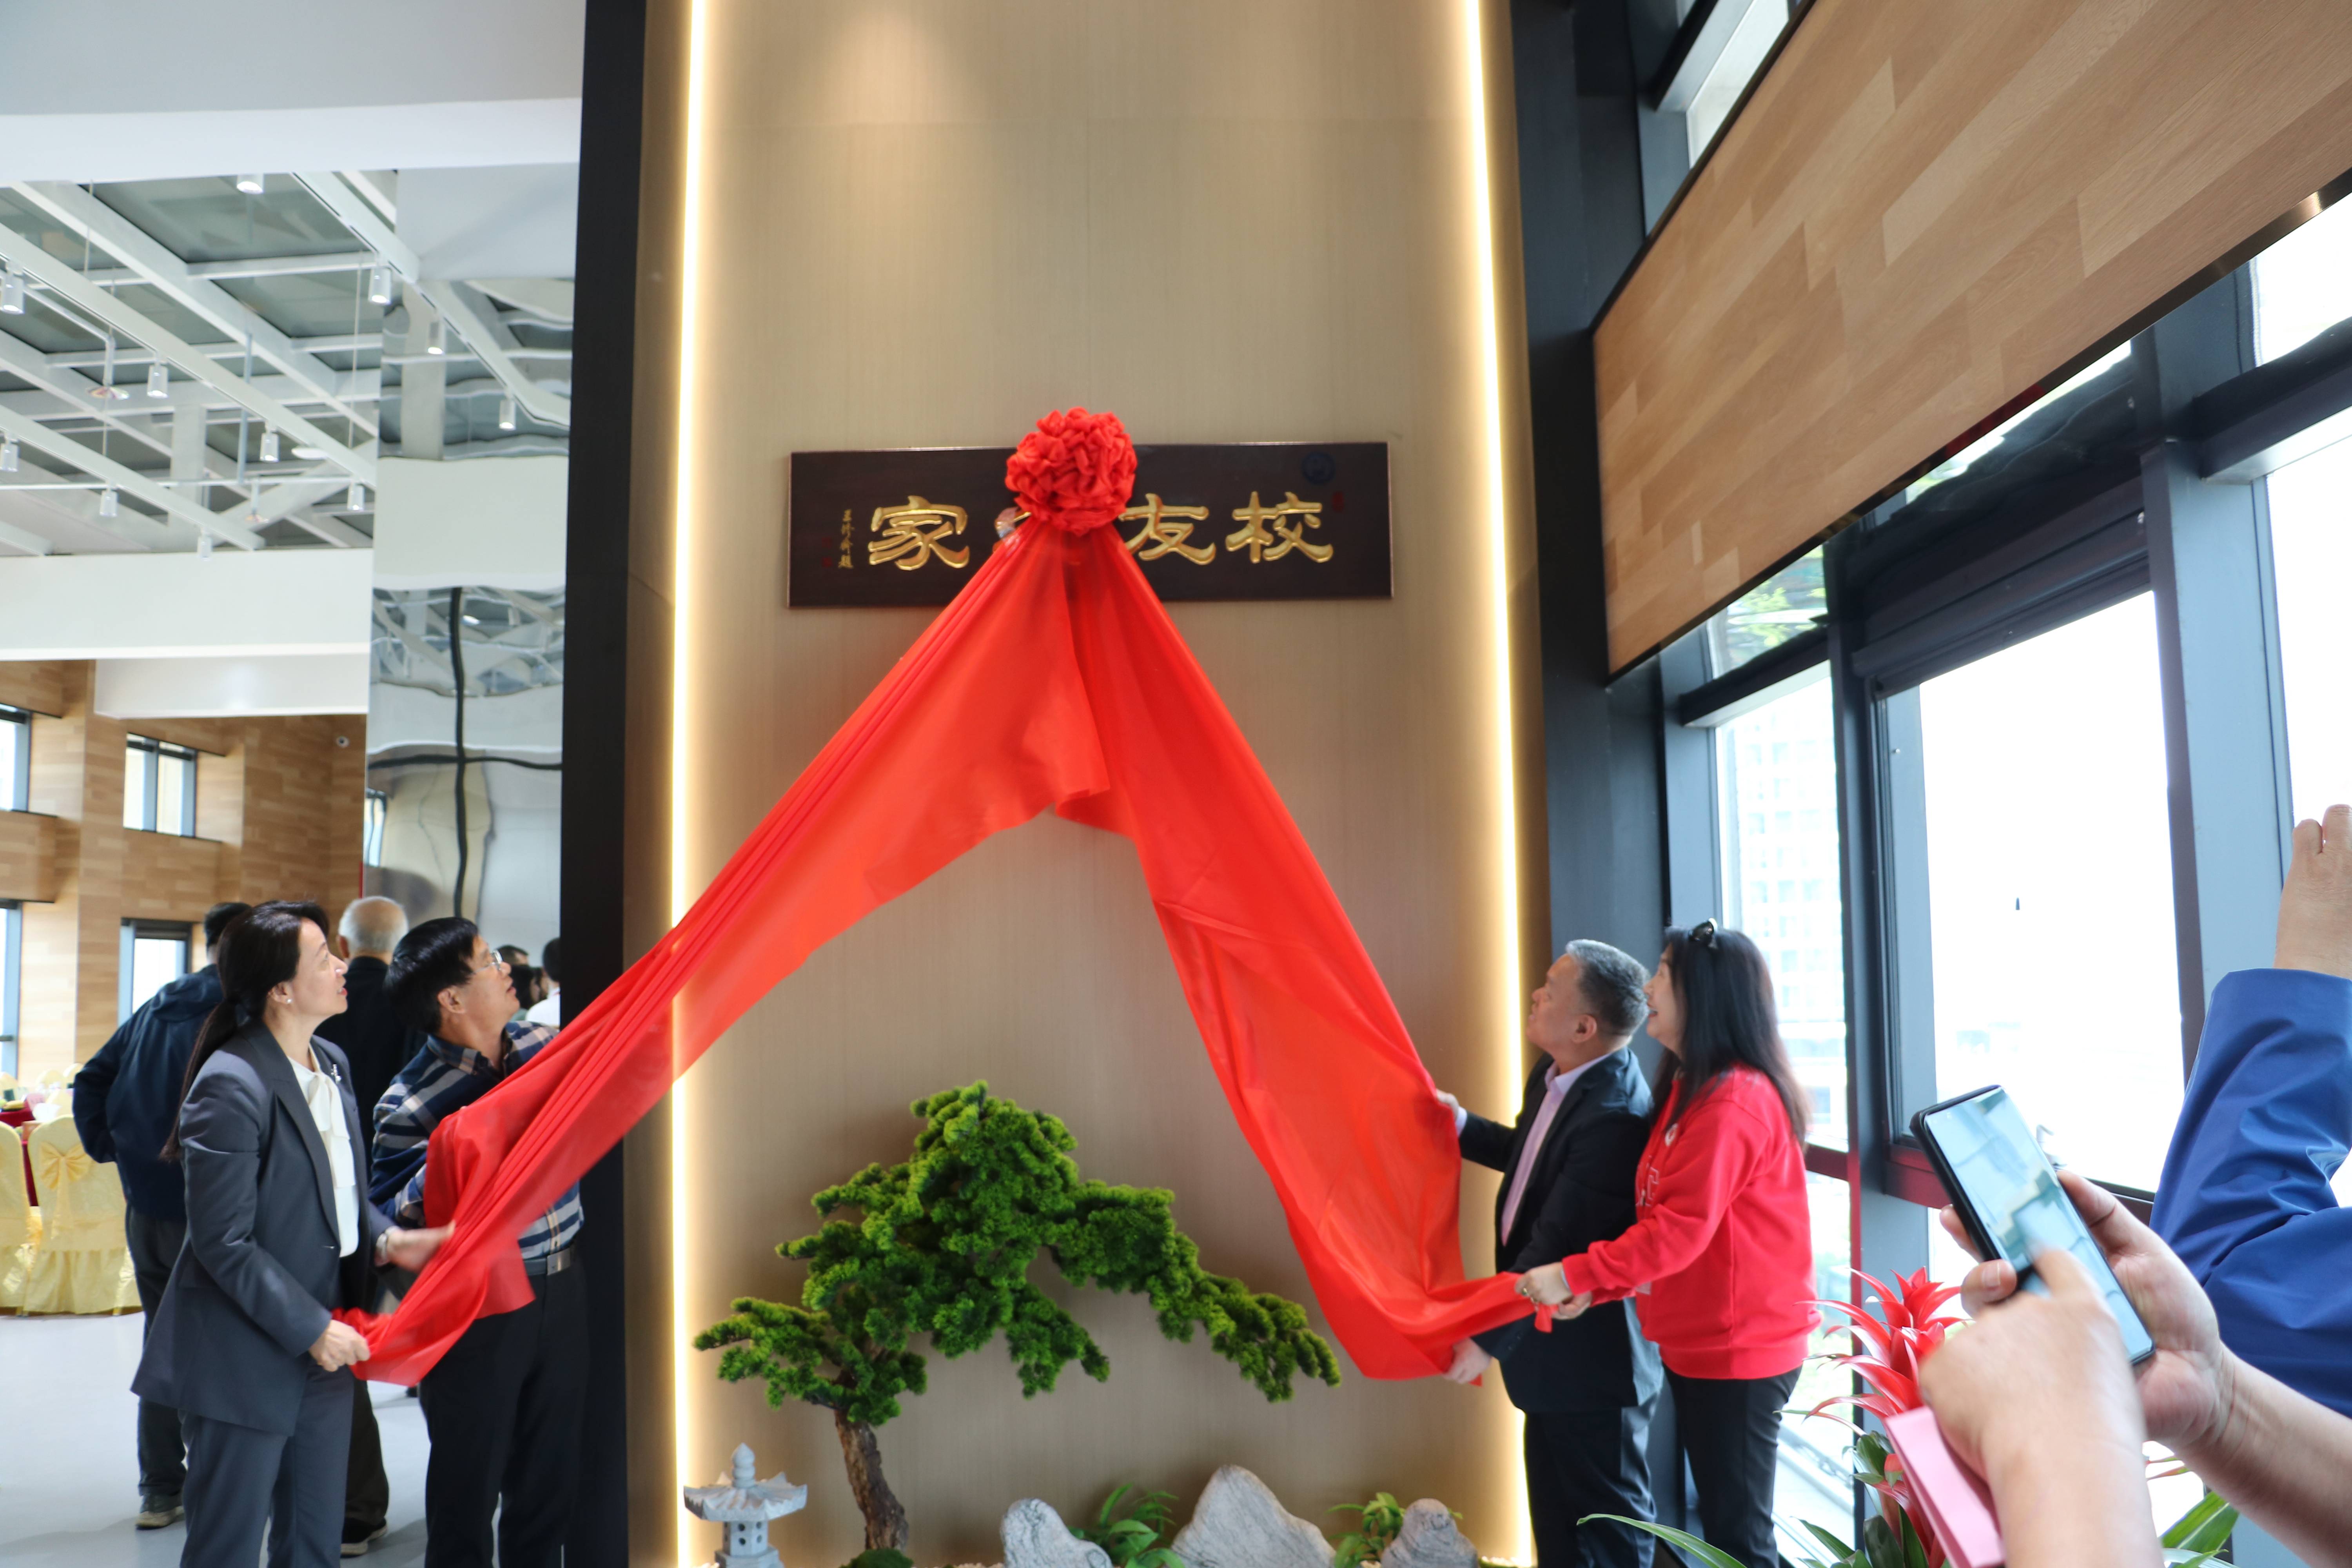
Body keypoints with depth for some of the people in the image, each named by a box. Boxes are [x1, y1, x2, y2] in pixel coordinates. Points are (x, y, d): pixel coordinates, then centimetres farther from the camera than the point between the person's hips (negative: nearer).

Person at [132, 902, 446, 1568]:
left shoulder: (333, 1064, 5)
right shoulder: (231, 1086, -20)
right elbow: (224, 1245, -19)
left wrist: (385, 1239, -3)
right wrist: (312, 1328, -17)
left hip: (323, 1348, 8)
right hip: (244, 1364, -8)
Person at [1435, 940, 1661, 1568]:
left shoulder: (1614, 1114, -31)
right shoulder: (1556, 1076, 0)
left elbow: (1557, 1244, -28)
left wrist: (1488, 1337, -21)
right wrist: (1461, 1126, 7)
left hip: (1589, 1356, -9)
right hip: (1555, 1349, 9)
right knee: (1557, 1515, 24)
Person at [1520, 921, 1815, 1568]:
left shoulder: (1734, 1102, -21)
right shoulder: (1693, 1088, 12)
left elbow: (1681, 1229, -24)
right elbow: (1658, 1218, 14)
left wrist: (1575, 1275, -20)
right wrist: (1601, 1286, 2)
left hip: (1738, 1349, -10)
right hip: (1700, 1342, 10)